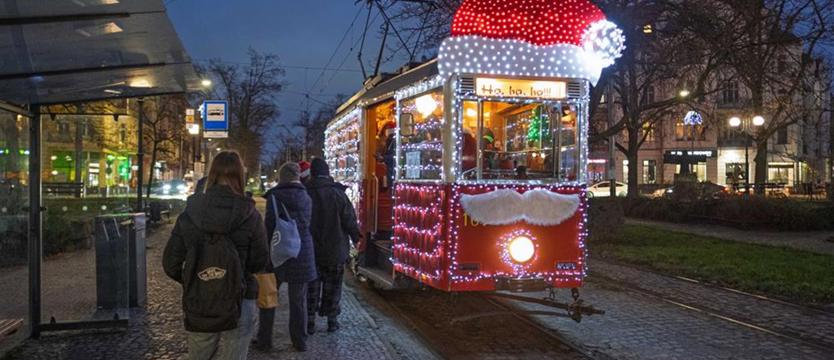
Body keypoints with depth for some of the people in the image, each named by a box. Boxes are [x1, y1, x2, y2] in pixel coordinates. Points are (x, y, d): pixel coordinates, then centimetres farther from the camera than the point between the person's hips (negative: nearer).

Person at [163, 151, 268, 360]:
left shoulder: (190, 214, -4)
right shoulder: (250, 215, -11)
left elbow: (170, 263, -1)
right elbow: (259, 263, -5)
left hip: (198, 307, 2)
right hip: (238, 307, -2)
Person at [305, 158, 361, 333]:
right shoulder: (338, 193, -11)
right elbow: (350, 220, -7)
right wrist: (355, 237, 9)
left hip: (311, 249, 1)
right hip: (335, 250, -1)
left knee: (312, 286, 11)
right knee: (332, 286, 11)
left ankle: (310, 322, 10)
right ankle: (332, 320, 16)